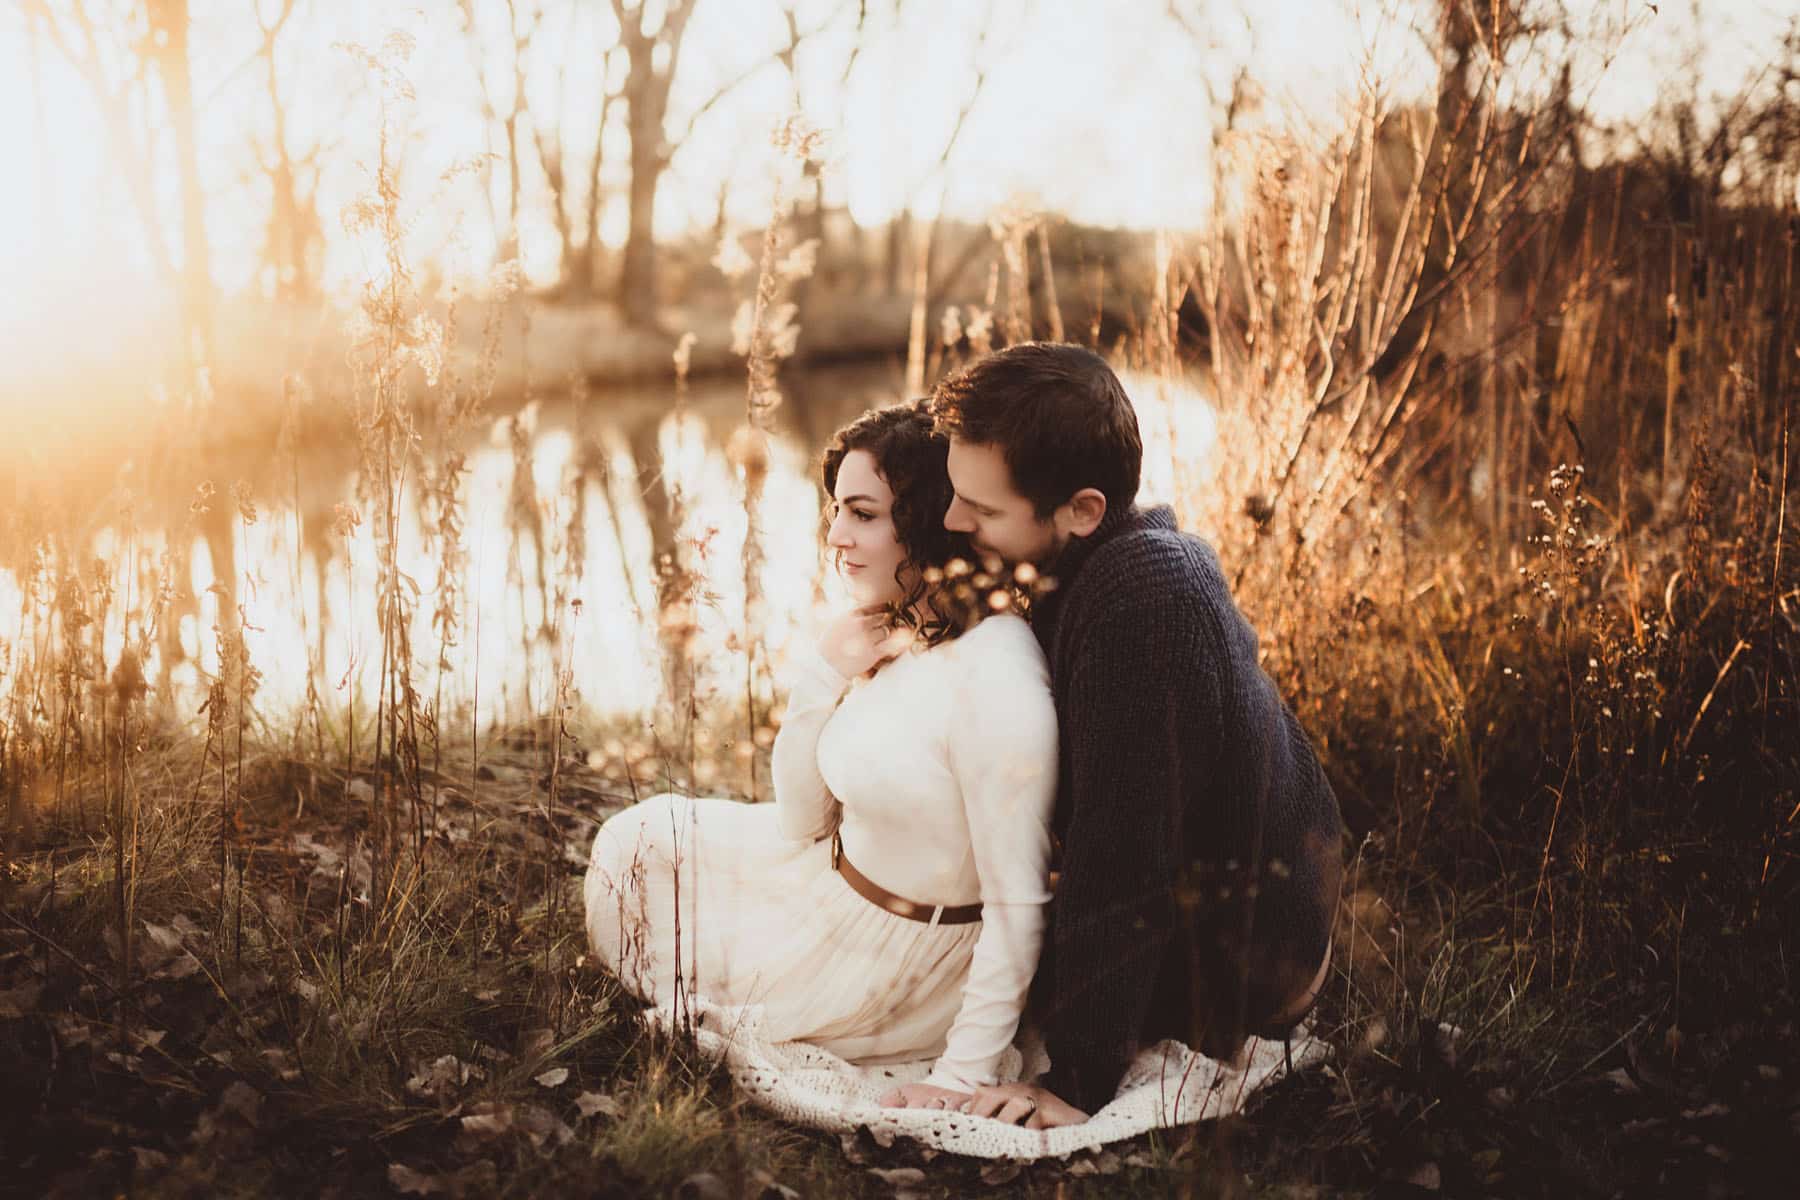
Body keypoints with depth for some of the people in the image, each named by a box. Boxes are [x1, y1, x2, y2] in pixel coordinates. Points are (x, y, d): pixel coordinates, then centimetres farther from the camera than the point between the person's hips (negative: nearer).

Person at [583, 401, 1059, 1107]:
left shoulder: (993, 675, -31)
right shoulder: (896, 634, -3)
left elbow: (1017, 905, -27)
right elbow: (801, 822, 0)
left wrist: (962, 1080, -24)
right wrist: (826, 671, -12)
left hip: (889, 963, -8)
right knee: (637, 837, 16)